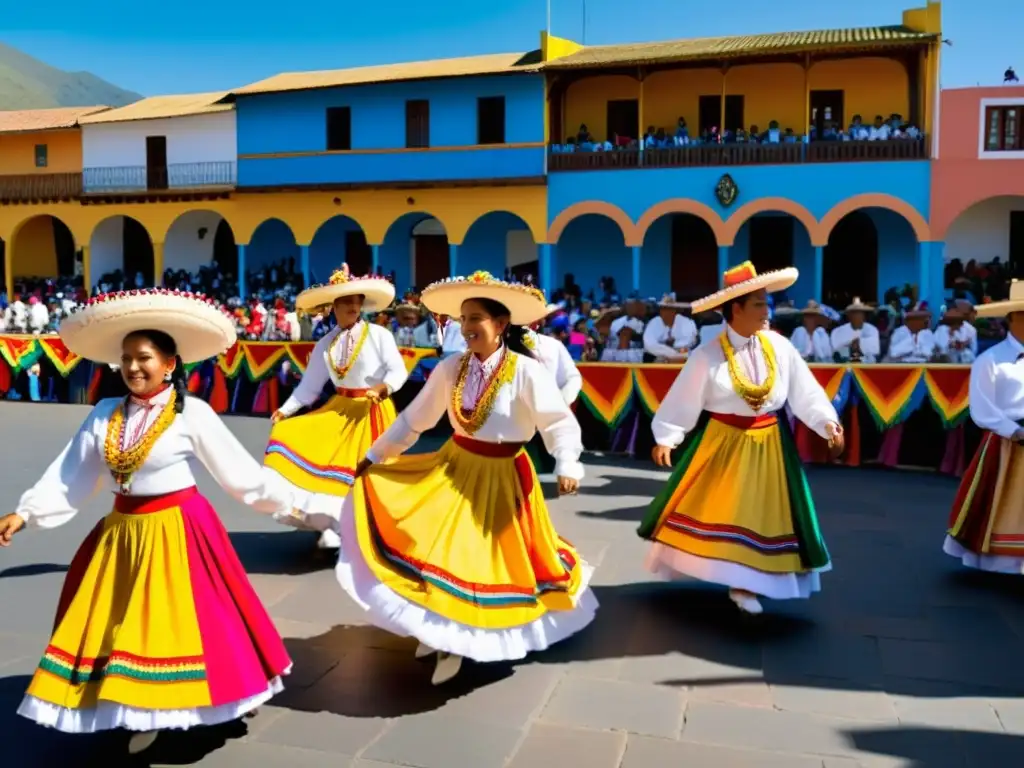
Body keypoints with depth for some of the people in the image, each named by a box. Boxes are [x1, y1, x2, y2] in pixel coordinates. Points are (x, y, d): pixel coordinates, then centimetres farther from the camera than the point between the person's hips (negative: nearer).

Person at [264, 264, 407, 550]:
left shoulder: (379, 334, -9)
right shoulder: (325, 344, 4)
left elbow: (398, 370, -13)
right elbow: (310, 385, 5)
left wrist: (383, 387, -33)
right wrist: (286, 409, -6)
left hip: (373, 410, -4)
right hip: (339, 409, 4)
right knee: (328, 461, -4)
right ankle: (332, 527, 10)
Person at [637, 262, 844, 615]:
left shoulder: (779, 347, -5)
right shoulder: (707, 356, -13)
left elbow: (805, 391, -3)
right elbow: (683, 399, -9)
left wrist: (826, 421, -13)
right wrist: (666, 437, -12)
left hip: (767, 444, 3)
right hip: (721, 442, -3)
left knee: (757, 513, 9)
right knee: (710, 510, 5)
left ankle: (742, 584, 22)